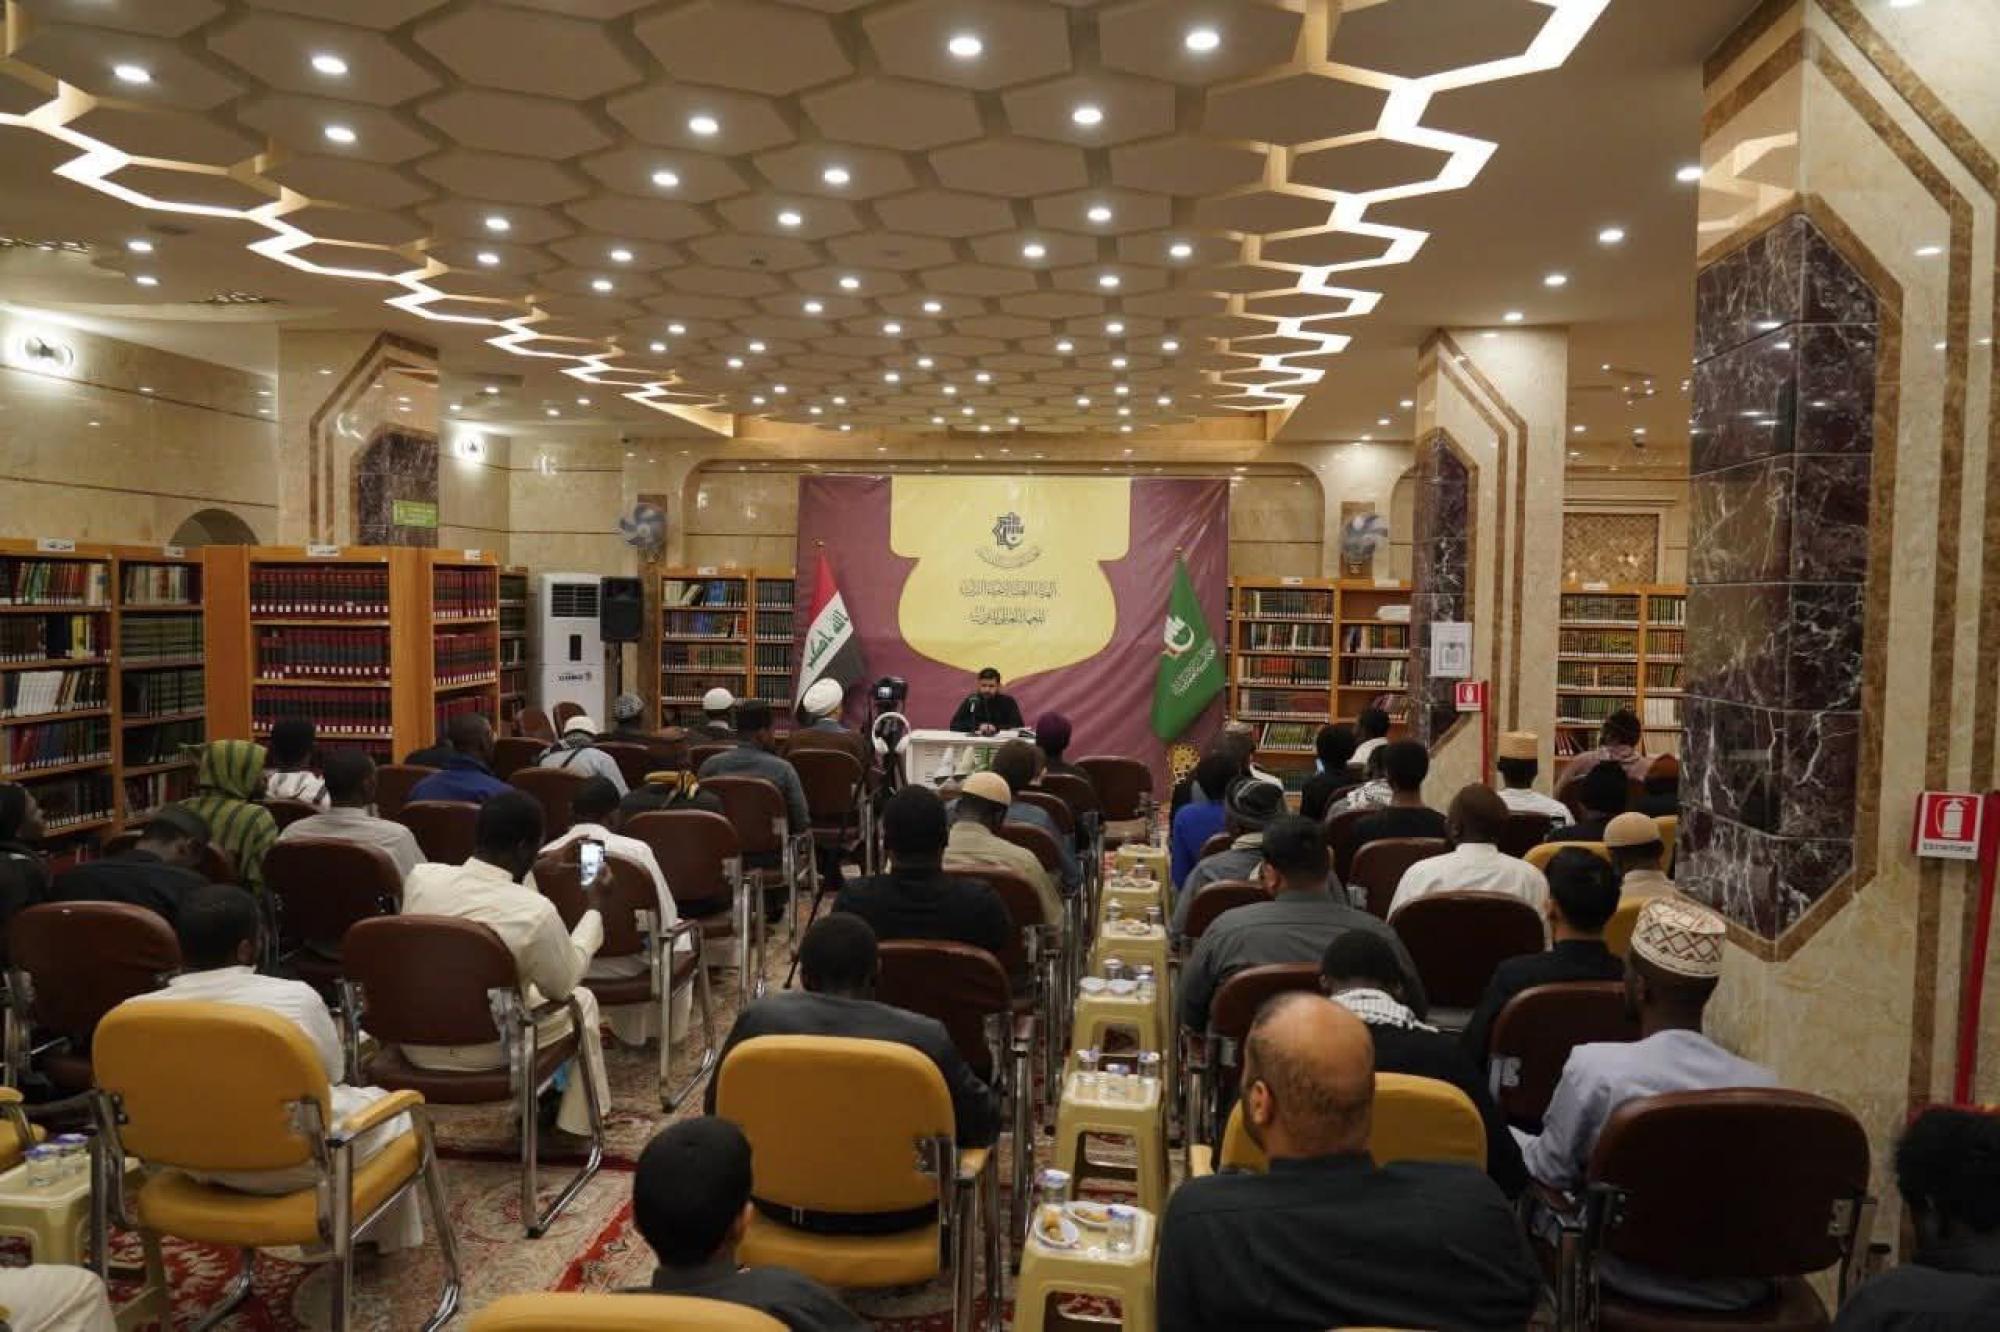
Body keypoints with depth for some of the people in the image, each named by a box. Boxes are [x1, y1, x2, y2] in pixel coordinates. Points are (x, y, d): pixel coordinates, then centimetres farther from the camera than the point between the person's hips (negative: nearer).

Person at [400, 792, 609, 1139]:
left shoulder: (420, 877, -14)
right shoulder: (536, 911, -26)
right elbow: (564, 984, -7)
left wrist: (530, 868, 21)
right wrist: (593, 909, 3)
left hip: (416, 1045, 5)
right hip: (487, 1054, -5)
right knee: (582, 999, 23)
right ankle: (575, 1123, 35)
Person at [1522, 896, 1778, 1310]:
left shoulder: (1595, 1066, -23)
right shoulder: (1764, 1084, -13)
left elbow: (1549, 1172, -9)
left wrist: (1527, 1147, 12)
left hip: (1630, 1280, -3)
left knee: (1513, 1146, 17)